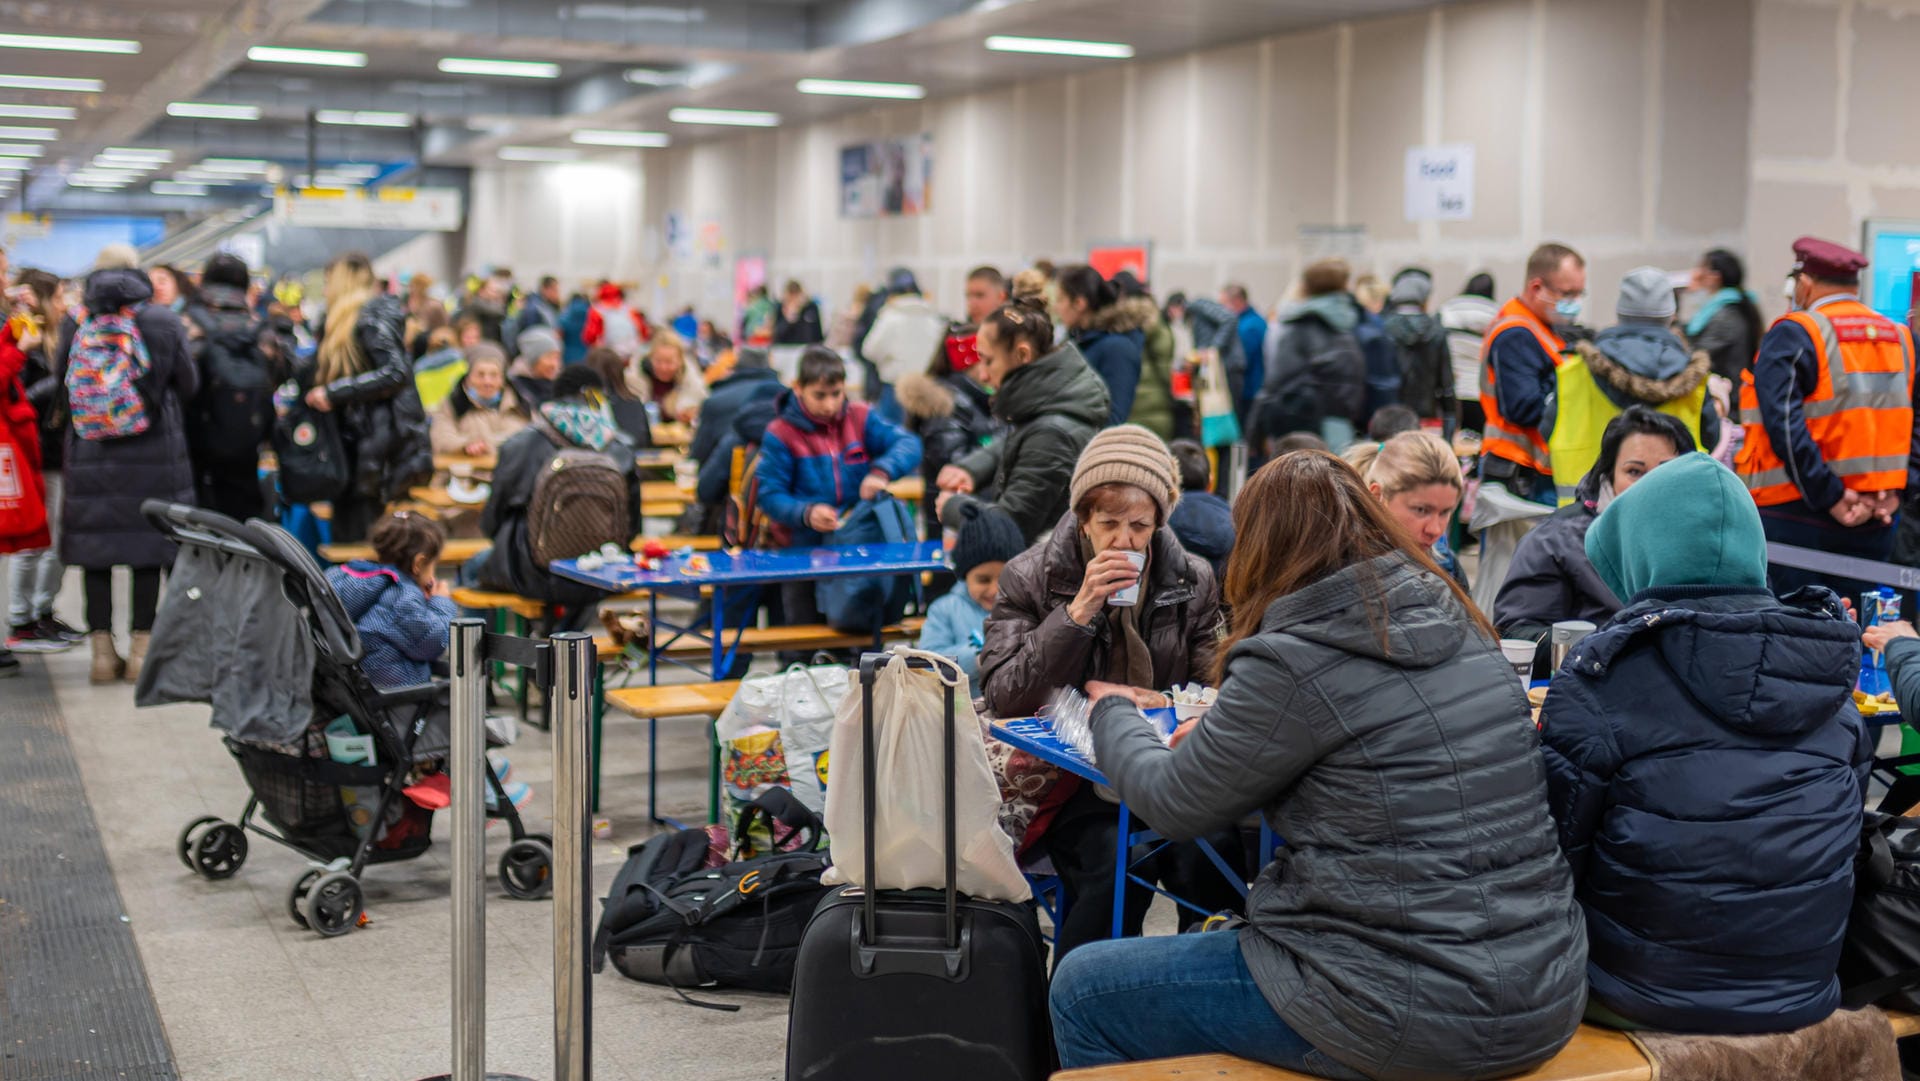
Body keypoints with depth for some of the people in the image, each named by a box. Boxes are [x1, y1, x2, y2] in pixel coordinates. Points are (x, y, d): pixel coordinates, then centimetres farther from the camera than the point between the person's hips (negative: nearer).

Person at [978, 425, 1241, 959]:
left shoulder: (1193, 580, 10)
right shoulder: (1028, 578, 3)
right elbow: (1002, 697, -6)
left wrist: (1166, 705, -12)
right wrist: (1078, 613, -14)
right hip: (1067, 773, -2)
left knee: (1214, 850, -29)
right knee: (1118, 860, -33)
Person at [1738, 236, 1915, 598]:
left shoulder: (1793, 334, -7)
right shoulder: (1901, 339, 12)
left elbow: (1784, 423, -18)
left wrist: (1831, 498, -17)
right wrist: (1894, 491, 0)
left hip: (1796, 519, -6)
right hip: (1874, 527, 6)